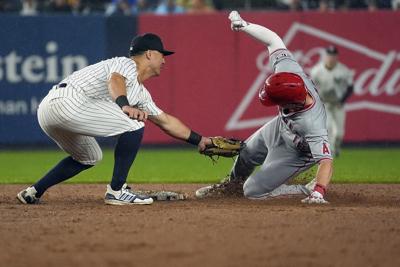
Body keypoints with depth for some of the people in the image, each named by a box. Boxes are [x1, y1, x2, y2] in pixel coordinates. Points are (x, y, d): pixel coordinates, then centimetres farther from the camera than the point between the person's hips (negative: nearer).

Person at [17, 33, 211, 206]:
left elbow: (165, 121, 36)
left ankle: (33, 192, 22)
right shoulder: (127, 64, 0)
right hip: (68, 100, -11)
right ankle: (116, 191, -8)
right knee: (134, 126, -11)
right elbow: (115, 80, -24)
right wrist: (124, 106, -43)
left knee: (89, 158, 30)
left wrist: (199, 140, 38)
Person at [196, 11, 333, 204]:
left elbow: (326, 161, -50)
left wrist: (318, 193, -62)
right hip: (280, 126, 7)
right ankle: (232, 184, 63)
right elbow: (273, 39, -20)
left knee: (253, 192, -2)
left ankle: (310, 190, 10)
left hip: (294, 154, -7)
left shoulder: (313, 125, -48)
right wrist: (244, 25, -14)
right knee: (246, 155, 30)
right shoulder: (288, 68, -34)